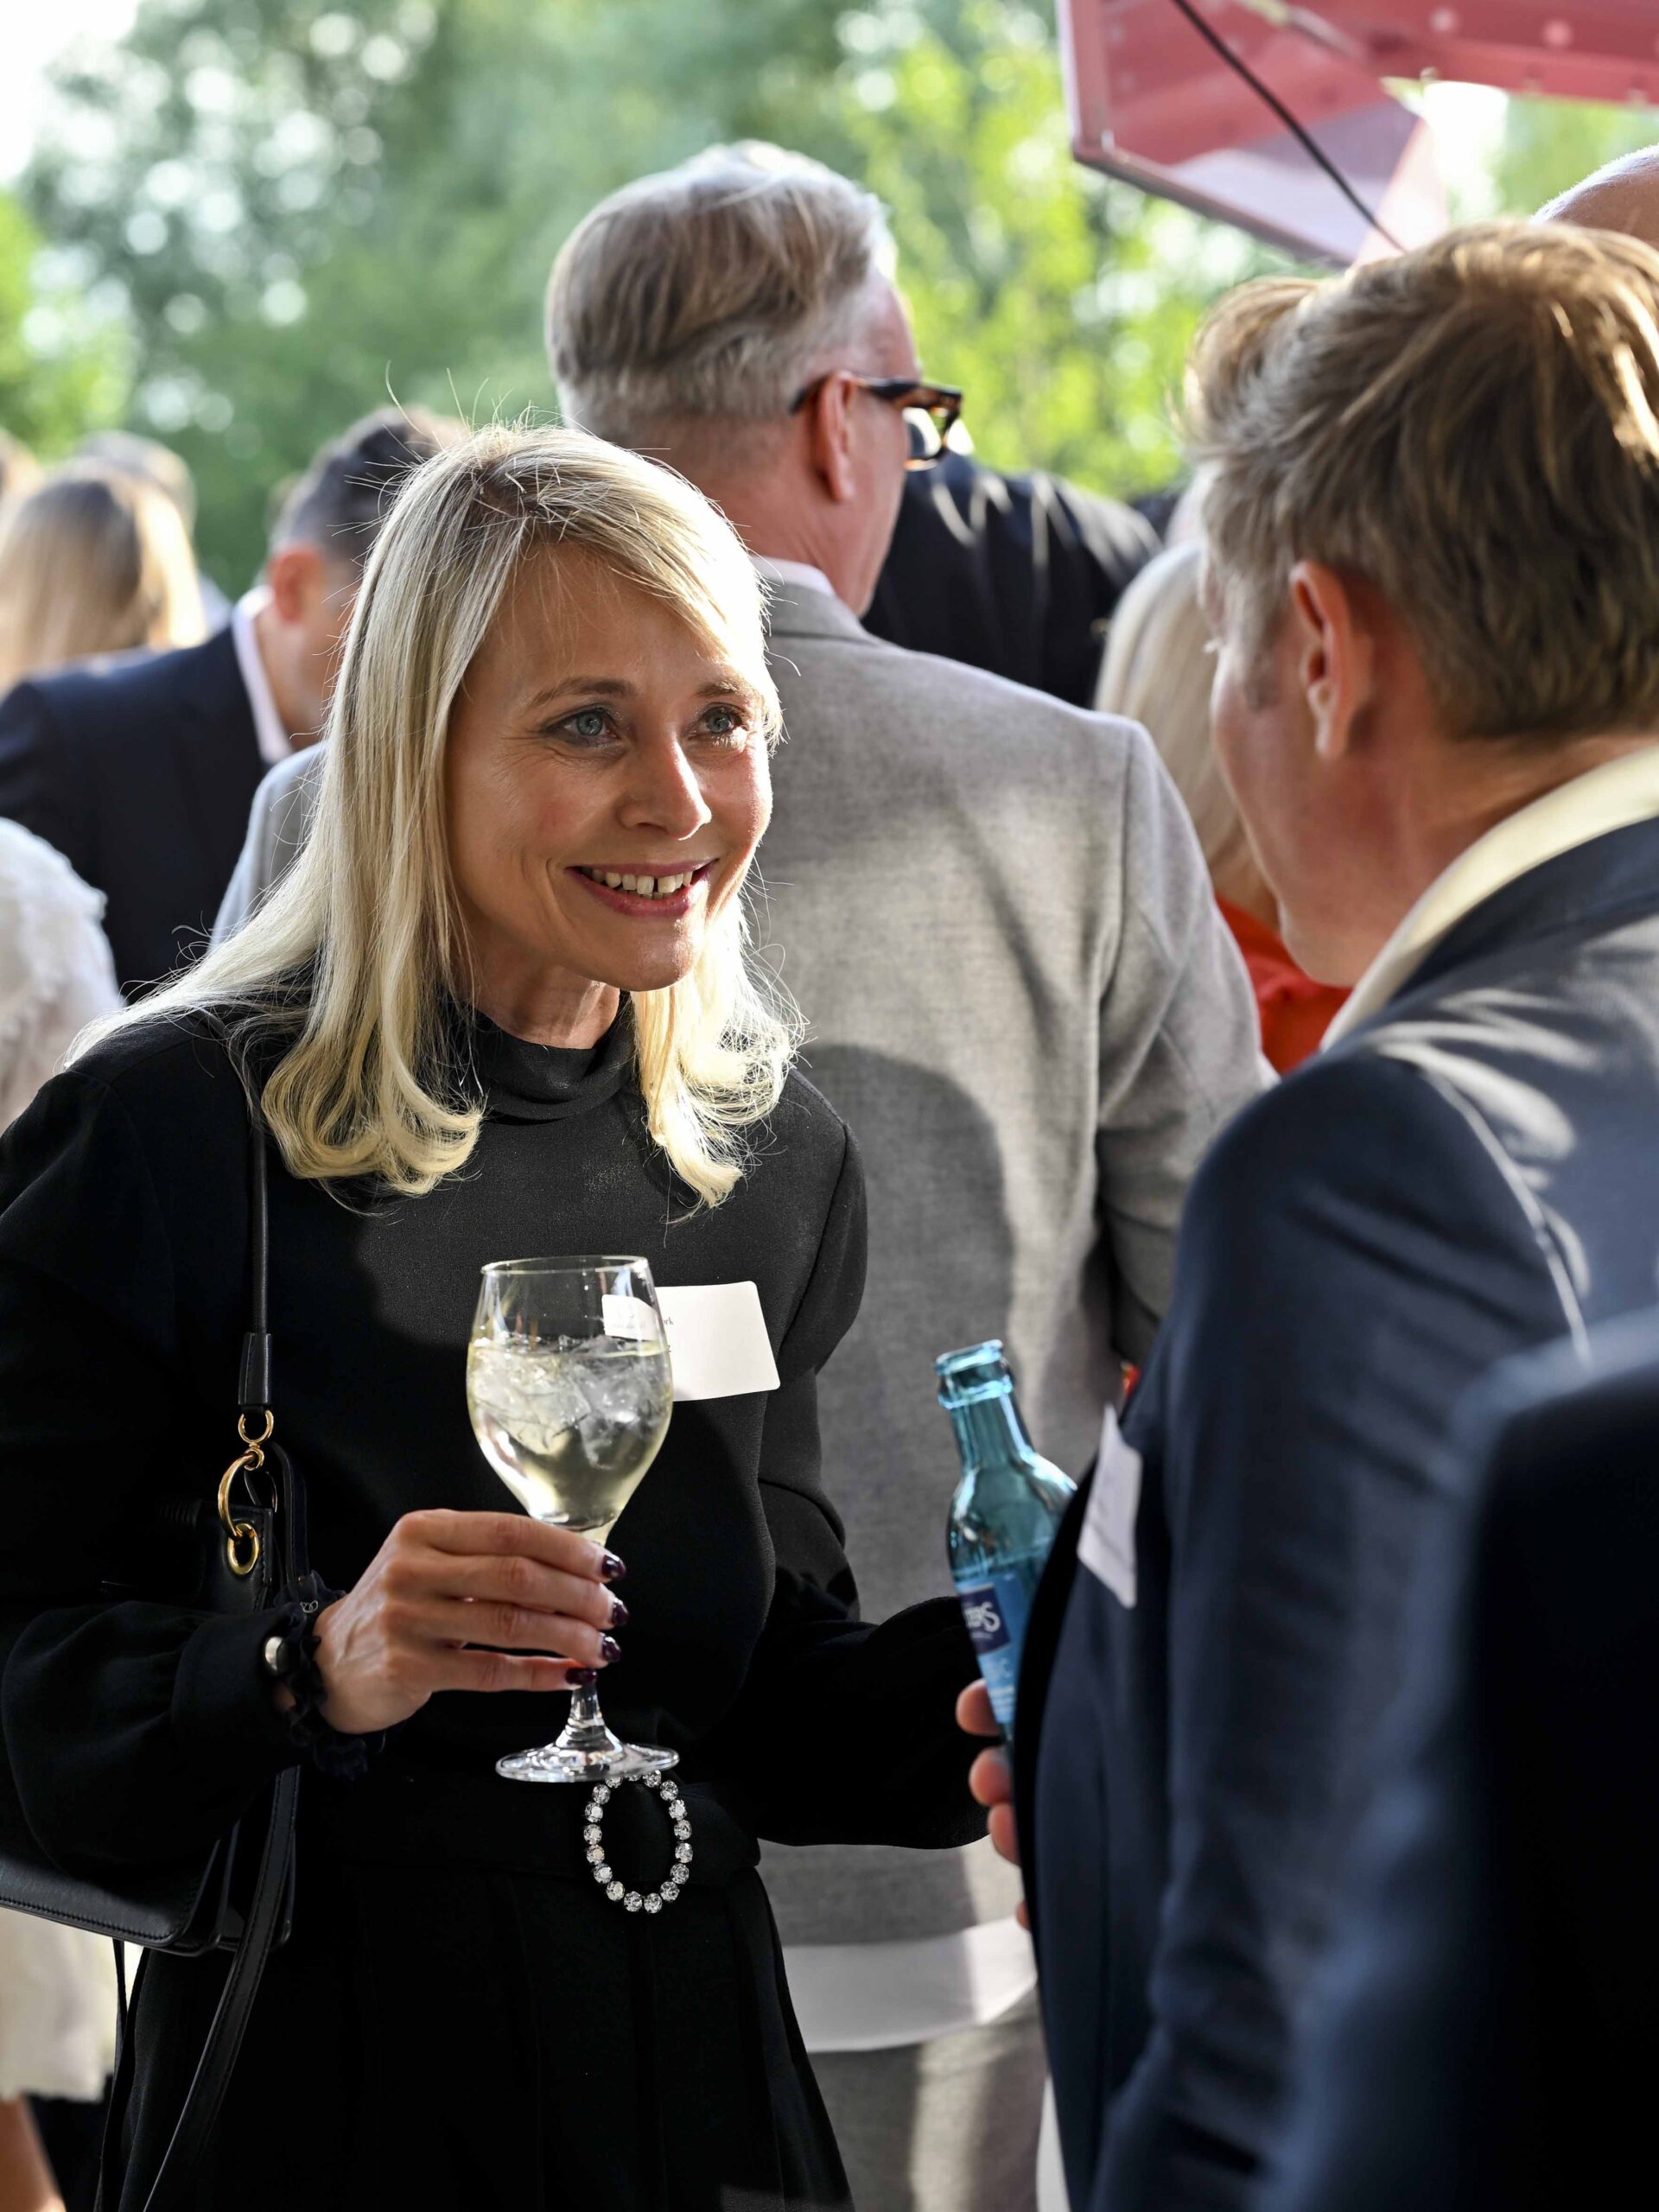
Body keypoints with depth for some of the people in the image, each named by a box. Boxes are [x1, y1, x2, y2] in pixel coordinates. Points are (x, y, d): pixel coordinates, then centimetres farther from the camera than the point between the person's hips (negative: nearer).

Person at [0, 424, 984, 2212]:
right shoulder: (176, 1128, -12)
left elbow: (762, 1696, 10)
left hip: (698, 2060, 5)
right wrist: (311, 1672, -30)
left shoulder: (769, 1152, 5)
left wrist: (991, 1676, -8)